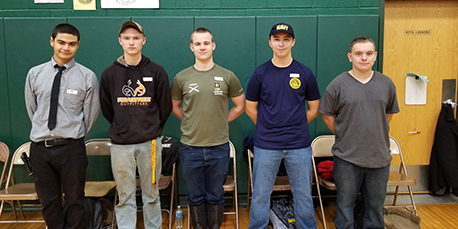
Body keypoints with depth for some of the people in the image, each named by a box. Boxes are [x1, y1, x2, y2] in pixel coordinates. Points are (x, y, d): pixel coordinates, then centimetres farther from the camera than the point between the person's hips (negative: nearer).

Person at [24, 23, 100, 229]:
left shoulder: (87, 77, -6)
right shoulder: (35, 74, 2)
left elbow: (91, 114, 1)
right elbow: (31, 109, 12)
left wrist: (75, 135, 8)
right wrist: (45, 130, 12)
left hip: (71, 148, -3)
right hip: (40, 147, 3)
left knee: (75, 201, 12)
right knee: (48, 202, 16)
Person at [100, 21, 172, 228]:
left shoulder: (157, 72, -1)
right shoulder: (109, 74, 3)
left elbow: (165, 107, 6)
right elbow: (106, 109, 12)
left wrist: (152, 129, 10)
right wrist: (121, 129, 12)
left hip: (150, 143, 0)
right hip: (120, 145, 1)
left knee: (151, 195, 11)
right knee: (125, 197, 9)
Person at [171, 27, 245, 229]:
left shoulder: (227, 76, -1)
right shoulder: (181, 78, 0)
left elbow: (240, 106, 9)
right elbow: (174, 107, 13)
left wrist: (221, 120, 4)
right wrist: (192, 122, 4)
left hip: (219, 147, 0)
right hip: (190, 147, 1)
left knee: (215, 196, 13)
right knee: (196, 197, 14)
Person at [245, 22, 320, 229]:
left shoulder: (305, 73, 2)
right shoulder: (260, 73, 0)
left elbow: (314, 109, 9)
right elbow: (250, 108, 6)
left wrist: (296, 127, 6)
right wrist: (268, 128, 5)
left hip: (299, 145, 1)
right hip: (266, 146, 0)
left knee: (303, 194, 12)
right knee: (260, 194, 10)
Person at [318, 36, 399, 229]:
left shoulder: (386, 84, 3)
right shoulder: (338, 84, -6)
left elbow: (389, 113, 15)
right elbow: (327, 115, 0)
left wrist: (377, 133, 10)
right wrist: (343, 136, 1)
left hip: (379, 156, 3)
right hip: (347, 157, -3)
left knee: (376, 204, 17)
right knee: (345, 204, 10)